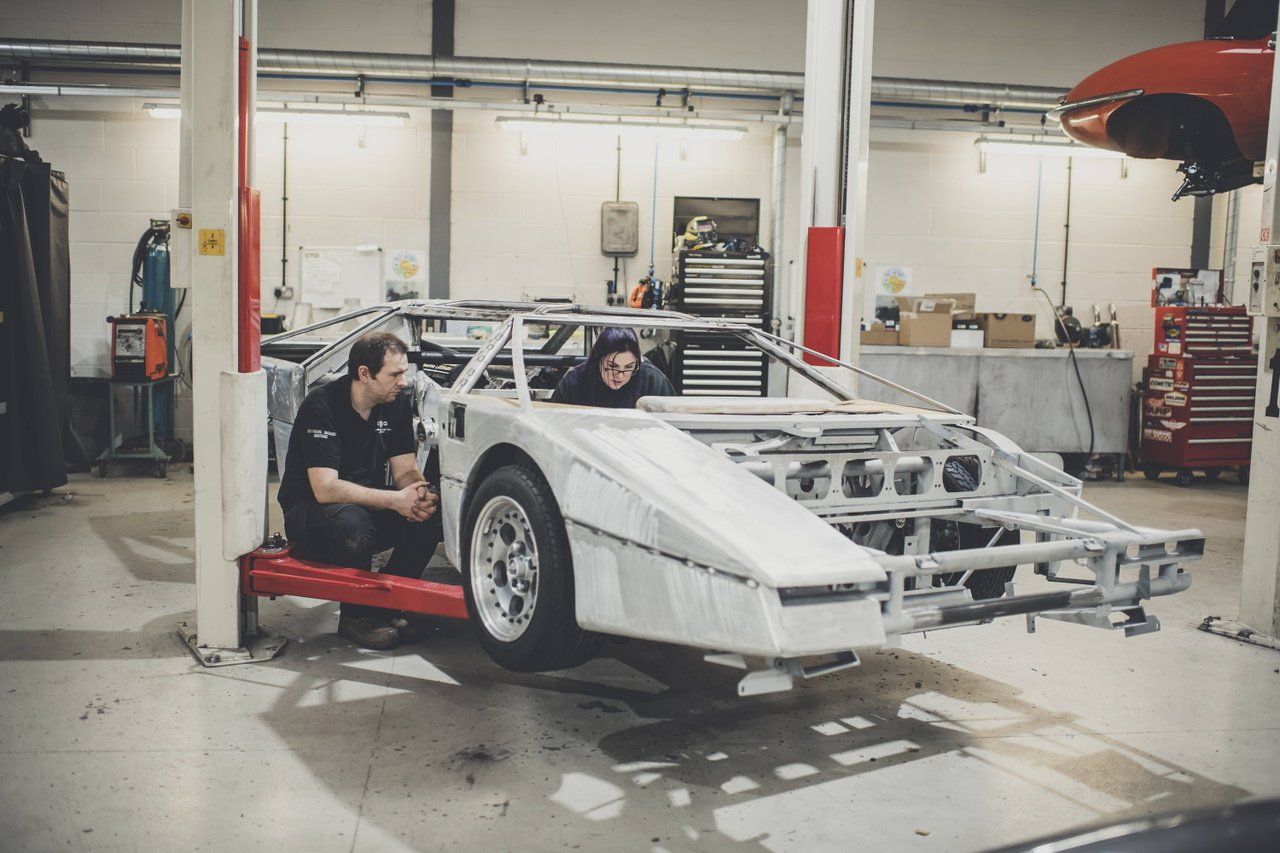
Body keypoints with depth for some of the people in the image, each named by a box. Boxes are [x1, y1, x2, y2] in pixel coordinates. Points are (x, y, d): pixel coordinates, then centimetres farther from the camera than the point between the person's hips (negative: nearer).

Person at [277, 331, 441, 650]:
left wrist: (420, 494, -27)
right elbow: (325, 489, -30)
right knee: (353, 525, -38)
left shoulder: (397, 403, -3)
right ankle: (356, 616, -13)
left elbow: (405, 469, -2)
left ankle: (385, 606, -5)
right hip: (308, 509, -6)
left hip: (368, 501, 6)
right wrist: (395, 499, -37)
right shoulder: (322, 407, -22)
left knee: (431, 514, -20)